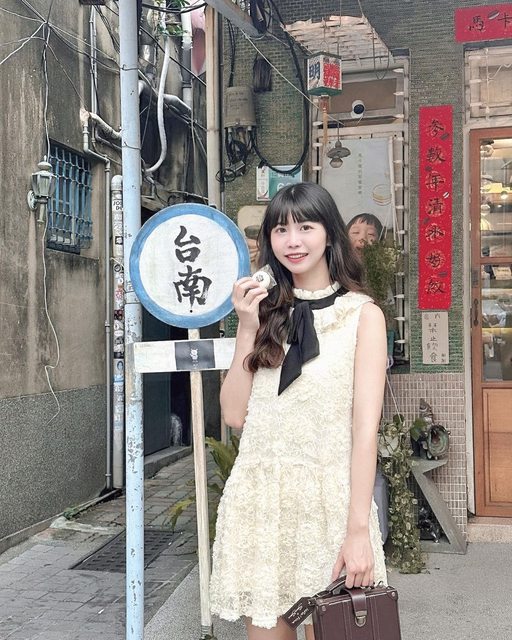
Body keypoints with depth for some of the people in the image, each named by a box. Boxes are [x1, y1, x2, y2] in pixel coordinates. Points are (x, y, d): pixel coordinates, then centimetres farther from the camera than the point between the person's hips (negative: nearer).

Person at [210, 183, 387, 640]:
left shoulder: (362, 314, -2)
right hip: (257, 497, 3)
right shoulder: (267, 314, 9)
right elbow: (235, 414, 3)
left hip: (328, 498, -3)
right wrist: (247, 330, -5)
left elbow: (365, 428, -8)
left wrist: (358, 530, -14)